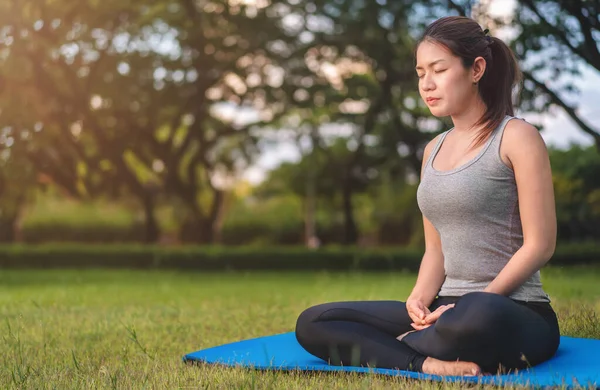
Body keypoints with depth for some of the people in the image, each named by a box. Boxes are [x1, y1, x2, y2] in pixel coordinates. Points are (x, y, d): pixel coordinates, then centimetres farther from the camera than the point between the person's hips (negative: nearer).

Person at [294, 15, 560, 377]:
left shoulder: (516, 137, -5)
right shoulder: (434, 150, 15)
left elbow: (539, 245, -10)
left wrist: (472, 305, -17)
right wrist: (421, 298, -6)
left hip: (513, 312, -6)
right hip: (449, 309, 7)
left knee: (477, 318, -44)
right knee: (312, 324, -7)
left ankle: (400, 347, -14)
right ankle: (430, 365, -25)